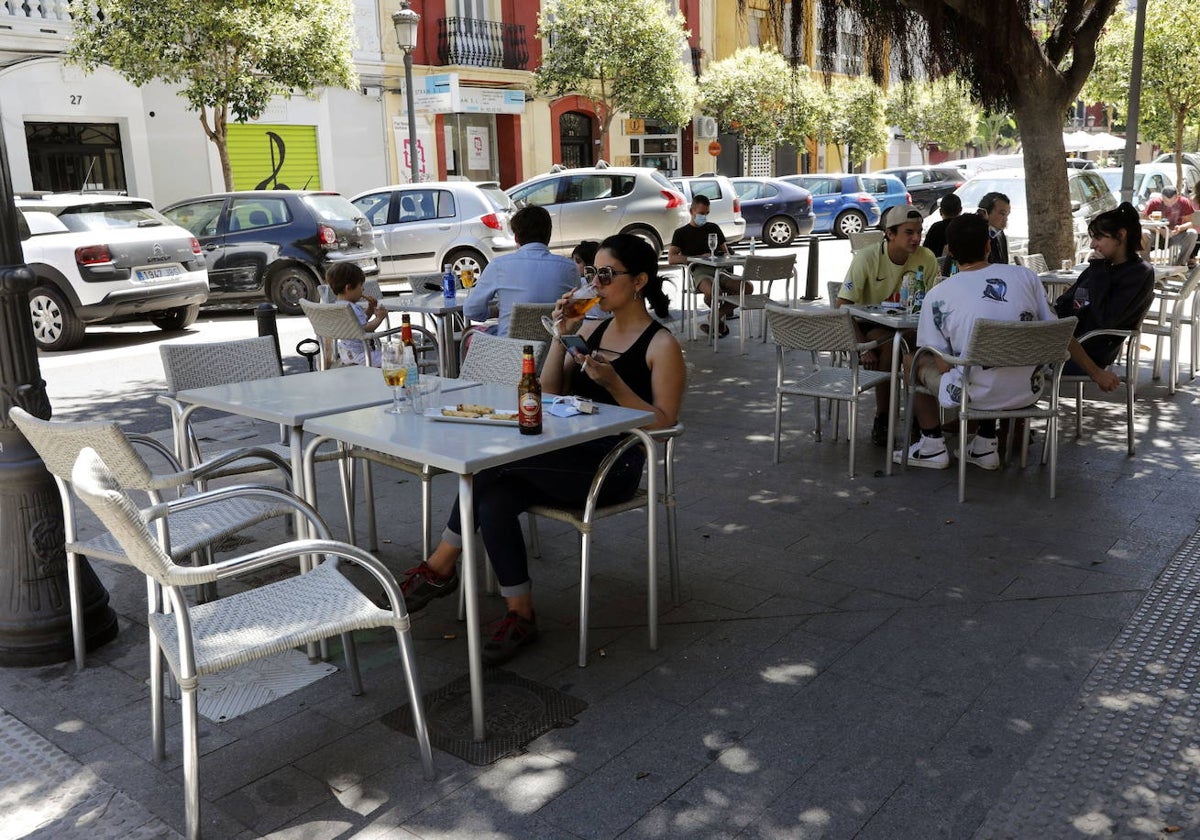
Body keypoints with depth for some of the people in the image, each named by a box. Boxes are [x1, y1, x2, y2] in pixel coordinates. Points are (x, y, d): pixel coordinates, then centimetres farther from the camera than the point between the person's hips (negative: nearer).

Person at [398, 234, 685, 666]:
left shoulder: (661, 346, -3)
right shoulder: (591, 328, 16)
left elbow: (664, 423, -9)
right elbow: (549, 395, 13)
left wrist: (613, 382, -19)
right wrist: (561, 336, 2)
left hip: (613, 469, -6)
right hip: (570, 459, 6)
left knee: (492, 463, -23)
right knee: (493, 498, -23)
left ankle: (441, 566, -7)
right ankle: (520, 614, -14)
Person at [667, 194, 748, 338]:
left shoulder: (714, 228, 25)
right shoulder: (682, 232, 12)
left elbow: (726, 252, 27)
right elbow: (671, 258, -2)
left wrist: (724, 257, 0)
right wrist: (698, 258, -11)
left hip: (719, 270, 4)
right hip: (699, 272, -4)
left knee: (747, 287, -25)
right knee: (711, 292, -40)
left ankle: (716, 317, -11)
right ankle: (721, 320, -6)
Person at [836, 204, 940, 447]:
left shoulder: (926, 258, -5)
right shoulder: (867, 258, -15)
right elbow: (842, 307, -17)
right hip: (868, 324, -3)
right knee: (890, 344, -35)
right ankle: (881, 420, -20)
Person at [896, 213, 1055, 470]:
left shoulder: (938, 296, -9)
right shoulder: (1026, 276, -1)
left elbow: (943, 365, -9)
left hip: (975, 396, -4)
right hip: (1028, 392, 4)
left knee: (912, 360, 22)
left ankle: (932, 446, 22)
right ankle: (986, 444, 32)